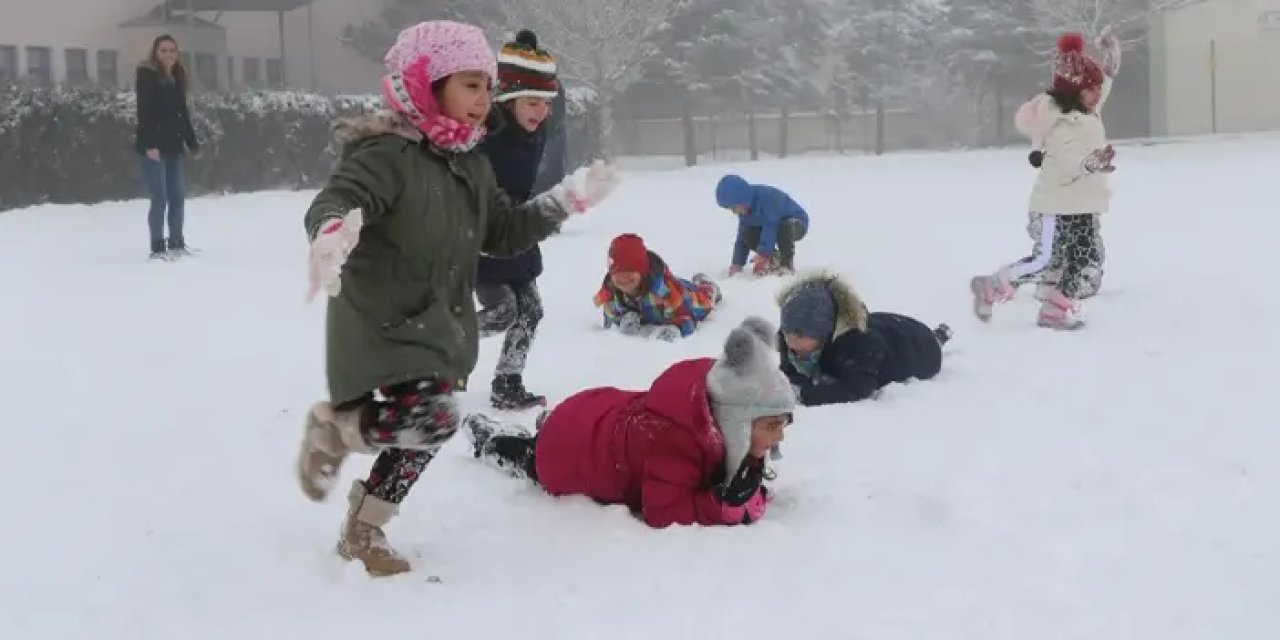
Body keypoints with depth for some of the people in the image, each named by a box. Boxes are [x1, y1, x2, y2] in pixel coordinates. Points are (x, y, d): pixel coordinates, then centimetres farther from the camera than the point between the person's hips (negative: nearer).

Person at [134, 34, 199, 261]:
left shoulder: (178, 77, 14)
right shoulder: (147, 75, -7)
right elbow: (144, 112, -15)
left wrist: (192, 142, 14)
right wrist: (150, 144, -23)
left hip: (173, 145, 7)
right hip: (152, 146, -7)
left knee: (178, 196, 8)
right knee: (160, 198, -8)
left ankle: (177, 243, 18)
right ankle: (157, 248, -2)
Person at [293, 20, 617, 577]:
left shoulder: (470, 165, 8)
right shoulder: (385, 154, -19)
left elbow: (503, 235, 18)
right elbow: (331, 203, -34)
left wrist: (567, 201, 10)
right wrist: (333, 231, -58)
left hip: (442, 326, 9)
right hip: (383, 327, -8)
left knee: (422, 435, 13)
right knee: (433, 421, -24)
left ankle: (363, 531, 33)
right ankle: (331, 425, 4)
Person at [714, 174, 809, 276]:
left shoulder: (767, 198, -33)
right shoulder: (745, 210, -6)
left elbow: (770, 228, -39)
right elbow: (741, 237, -2)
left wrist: (762, 255, -42)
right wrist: (737, 263, -9)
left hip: (797, 225, -7)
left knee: (785, 227, -41)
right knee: (748, 235, -16)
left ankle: (787, 264, -19)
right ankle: (775, 258, 4)